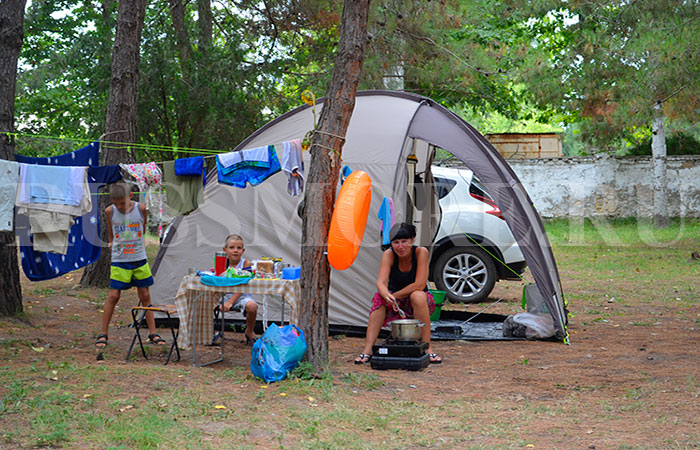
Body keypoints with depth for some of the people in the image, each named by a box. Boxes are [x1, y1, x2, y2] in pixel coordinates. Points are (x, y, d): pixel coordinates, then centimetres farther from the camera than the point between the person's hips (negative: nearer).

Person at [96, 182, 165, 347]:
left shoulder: (140, 209, -5)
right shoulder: (110, 212, -5)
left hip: (139, 259, 1)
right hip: (119, 260, -1)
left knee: (145, 296, 6)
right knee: (113, 295, -3)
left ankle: (153, 333, 13)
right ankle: (103, 334, 6)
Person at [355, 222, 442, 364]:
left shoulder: (421, 252, -19)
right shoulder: (388, 254, -15)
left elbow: (419, 285, -25)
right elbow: (381, 282, -26)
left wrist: (395, 296, -25)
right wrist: (387, 296, -48)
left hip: (419, 304, -2)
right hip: (395, 302, 2)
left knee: (418, 296, -35)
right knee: (379, 298, -29)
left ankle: (427, 348, -29)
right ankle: (367, 350, -31)